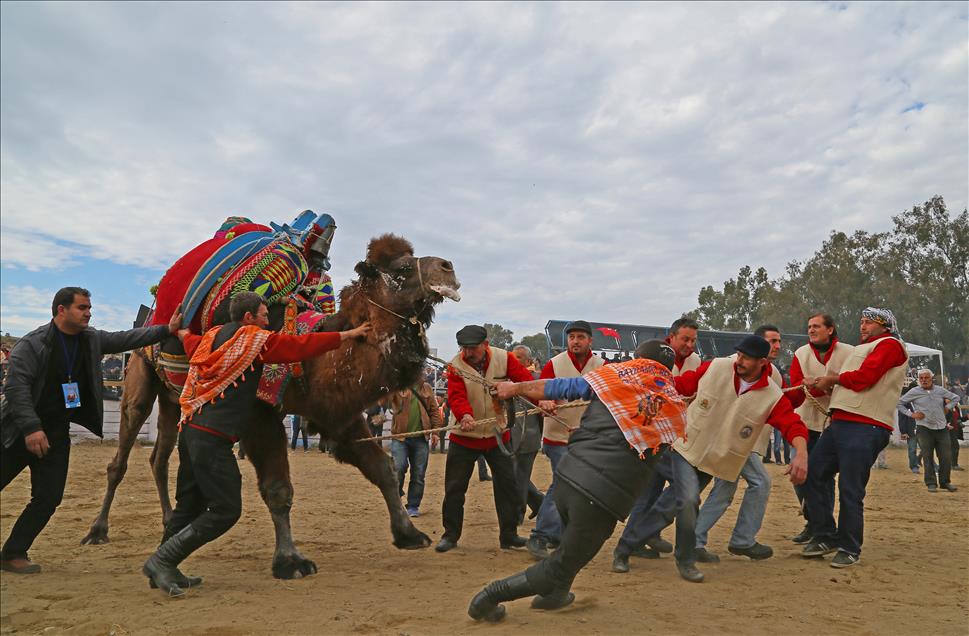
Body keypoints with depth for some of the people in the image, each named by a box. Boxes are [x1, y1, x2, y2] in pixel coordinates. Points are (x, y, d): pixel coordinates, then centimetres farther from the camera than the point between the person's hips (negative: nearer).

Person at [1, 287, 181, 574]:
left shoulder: (92, 339, 3)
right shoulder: (32, 344, -15)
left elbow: (126, 338, 10)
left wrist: (165, 330, 1)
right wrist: (31, 428, -25)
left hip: (57, 432, 5)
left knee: (49, 497, 1)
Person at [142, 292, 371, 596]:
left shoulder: (212, 335, 16)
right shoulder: (257, 339, -5)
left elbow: (192, 343, 38)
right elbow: (304, 345, -4)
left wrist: (180, 330, 60)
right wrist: (349, 334, 5)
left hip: (191, 429, 9)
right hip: (214, 437, -9)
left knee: (189, 505, 17)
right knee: (226, 510, -5)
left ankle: (165, 570, 22)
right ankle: (161, 560, -4)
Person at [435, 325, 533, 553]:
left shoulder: (503, 359, -8)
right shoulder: (456, 366, -12)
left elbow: (526, 380, -16)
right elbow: (456, 396, -26)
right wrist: (464, 415, -47)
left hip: (498, 434, 1)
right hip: (464, 436, -1)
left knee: (507, 483, 4)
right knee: (454, 487, 2)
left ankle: (508, 535, 17)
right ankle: (450, 535, 17)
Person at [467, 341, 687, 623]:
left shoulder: (615, 374, 6)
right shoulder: (677, 411, 7)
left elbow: (552, 388, 12)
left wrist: (515, 387, 27)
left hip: (569, 475, 3)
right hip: (606, 498, -2)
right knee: (562, 568, 13)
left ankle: (554, 594, 41)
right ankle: (493, 595, 7)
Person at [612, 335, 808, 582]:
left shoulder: (772, 396, -12)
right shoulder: (715, 367, -10)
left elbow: (793, 424, -19)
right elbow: (681, 383, 1)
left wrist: (801, 454, -38)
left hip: (715, 462, 1)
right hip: (687, 447, -1)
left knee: (668, 507, 3)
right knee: (688, 501, -19)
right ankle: (685, 560, 6)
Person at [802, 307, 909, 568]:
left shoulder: (889, 344, -1)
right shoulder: (863, 349, 28)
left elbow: (862, 378, -13)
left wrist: (832, 378, 2)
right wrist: (821, 384, 8)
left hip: (865, 427, -9)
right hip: (840, 422, 9)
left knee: (850, 490, -7)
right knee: (814, 473, 8)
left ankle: (849, 549, 8)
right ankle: (825, 537, 18)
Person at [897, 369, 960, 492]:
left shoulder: (940, 390, 7)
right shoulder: (914, 392, -2)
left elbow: (955, 397, 23)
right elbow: (899, 403, 4)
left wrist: (947, 408, 10)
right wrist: (911, 414, -4)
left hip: (942, 428, 3)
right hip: (924, 428, -3)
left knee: (946, 457, 3)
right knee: (928, 457, 0)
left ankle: (945, 482, 18)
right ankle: (931, 483, 7)